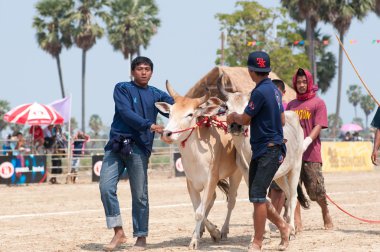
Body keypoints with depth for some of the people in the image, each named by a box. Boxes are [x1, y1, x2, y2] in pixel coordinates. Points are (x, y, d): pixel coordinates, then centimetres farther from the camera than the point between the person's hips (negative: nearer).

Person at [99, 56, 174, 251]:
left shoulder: (157, 95, 14)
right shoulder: (122, 89, 8)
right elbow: (126, 112, -8)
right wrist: (149, 125, -19)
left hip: (139, 148, 0)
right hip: (116, 144, 0)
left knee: (140, 195, 0)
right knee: (106, 187, -10)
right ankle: (118, 233, -1)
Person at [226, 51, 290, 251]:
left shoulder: (260, 91, -17)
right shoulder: (274, 90, 12)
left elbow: (245, 120, -9)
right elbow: (282, 121, 19)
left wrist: (233, 117, 11)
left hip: (268, 152, -10)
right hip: (260, 151, 10)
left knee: (257, 195, -11)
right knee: (256, 196, 13)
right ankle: (282, 226, 26)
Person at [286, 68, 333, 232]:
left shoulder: (318, 103, 3)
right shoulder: (291, 105, 17)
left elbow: (318, 126, -7)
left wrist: (307, 141, -23)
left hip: (311, 153, -4)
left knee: (316, 189, -1)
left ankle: (326, 214, 26)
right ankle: (297, 222, -1)